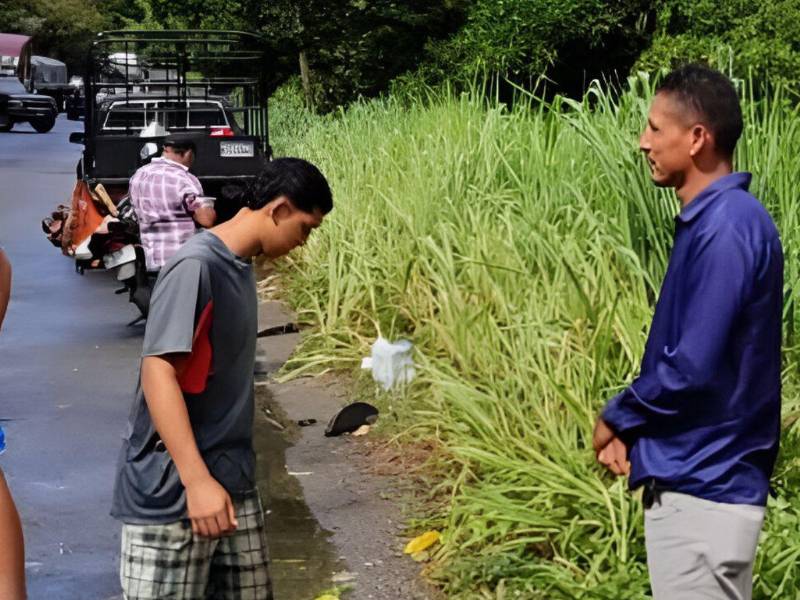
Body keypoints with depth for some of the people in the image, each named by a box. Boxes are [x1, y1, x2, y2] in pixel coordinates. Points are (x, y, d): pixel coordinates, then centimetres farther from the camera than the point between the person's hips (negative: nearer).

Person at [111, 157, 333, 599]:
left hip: (232, 482, 9)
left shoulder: (240, 267, 11)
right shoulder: (196, 267, -16)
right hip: (172, 491, -9)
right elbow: (158, 372, -22)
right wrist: (197, 480, -28)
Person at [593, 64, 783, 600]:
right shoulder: (709, 220, 12)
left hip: (703, 484, -10)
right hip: (698, 475, 10)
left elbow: (694, 366, -23)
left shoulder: (726, 228, -20)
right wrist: (635, 428, 6)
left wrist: (618, 418, -7)